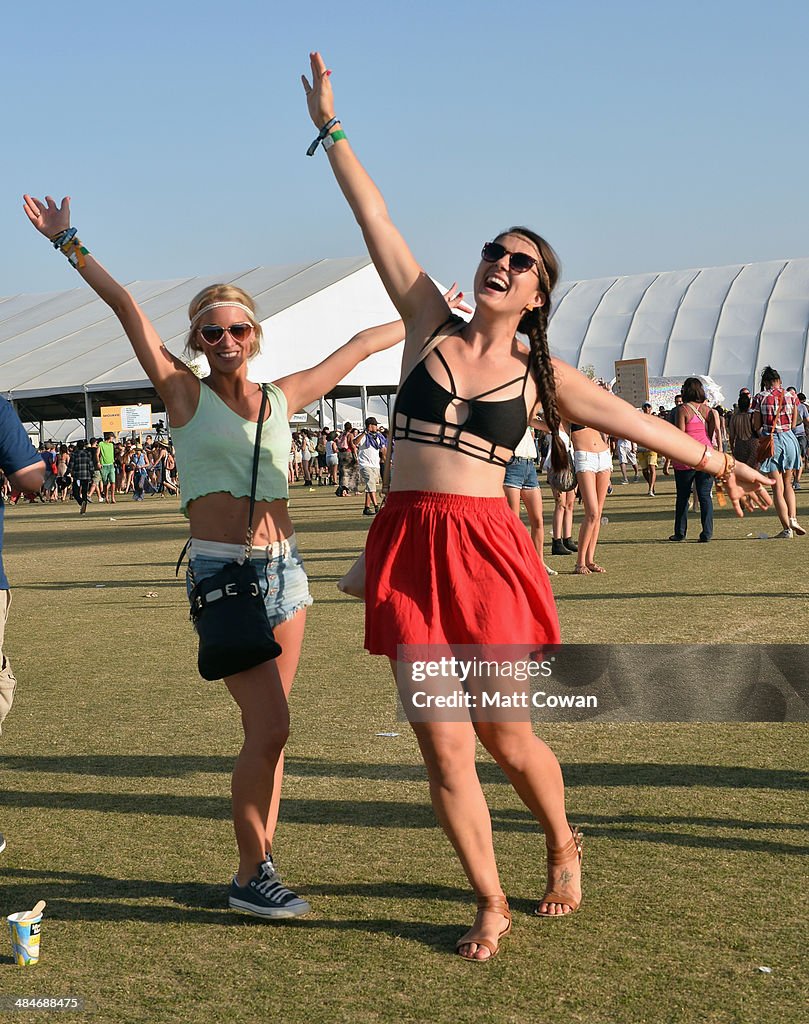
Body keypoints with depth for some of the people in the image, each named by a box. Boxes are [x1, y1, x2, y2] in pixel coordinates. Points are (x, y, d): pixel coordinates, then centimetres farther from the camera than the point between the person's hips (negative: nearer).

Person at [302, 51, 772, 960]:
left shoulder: (539, 374, 7)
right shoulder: (431, 328, 8)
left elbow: (631, 420, 15)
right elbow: (376, 223, 8)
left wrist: (717, 462, 21)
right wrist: (331, 128, 10)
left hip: (483, 551, -1)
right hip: (407, 548, 1)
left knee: (507, 740, 6)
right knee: (443, 747, 0)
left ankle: (562, 848, 37)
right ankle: (490, 903, 19)